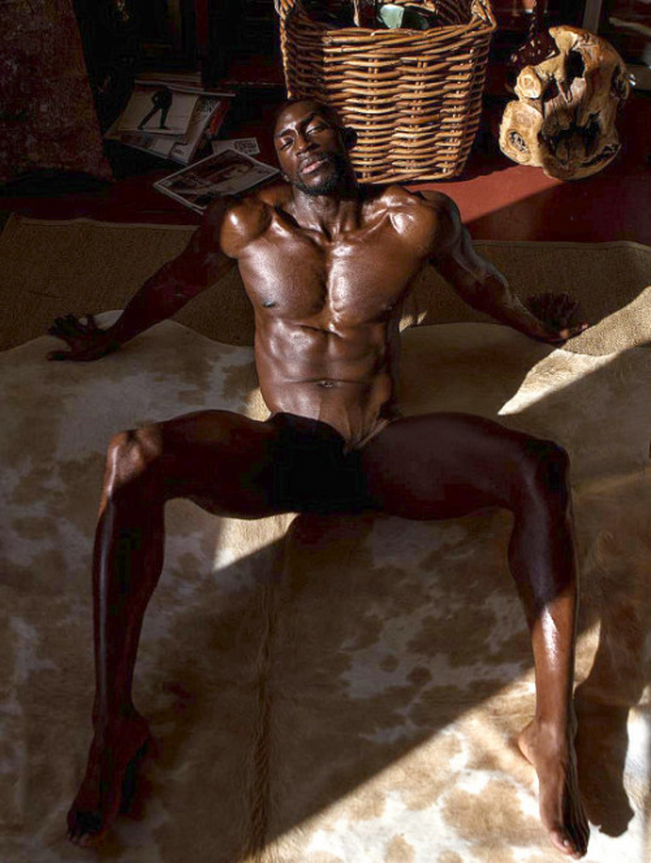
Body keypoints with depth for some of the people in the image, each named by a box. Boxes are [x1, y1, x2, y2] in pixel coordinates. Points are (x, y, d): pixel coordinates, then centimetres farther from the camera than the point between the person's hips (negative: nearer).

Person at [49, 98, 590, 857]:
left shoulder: (418, 220, 9)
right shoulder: (245, 225, 9)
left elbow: (479, 282, 27)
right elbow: (172, 286, 25)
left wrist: (544, 333, 43)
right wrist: (108, 341, 39)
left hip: (387, 456, 1)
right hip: (278, 456, 0)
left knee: (539, 468, -25)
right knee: (133, 459, -29)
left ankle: (552, 732, -20)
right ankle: (113, 724, -21)